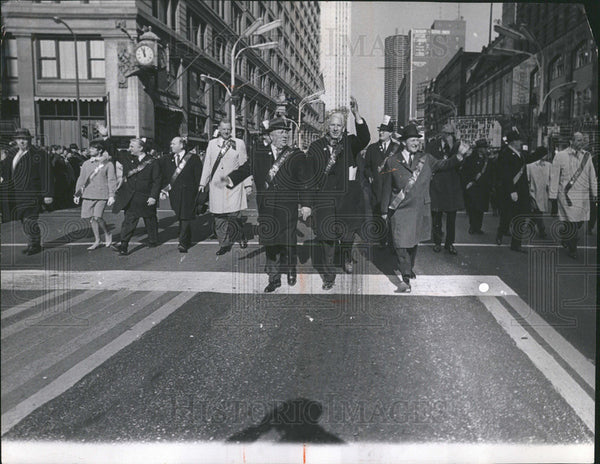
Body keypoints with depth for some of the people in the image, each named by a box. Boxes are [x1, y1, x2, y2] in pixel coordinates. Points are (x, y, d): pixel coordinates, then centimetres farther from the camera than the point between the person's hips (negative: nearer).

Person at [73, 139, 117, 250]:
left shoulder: (108, 164, 0)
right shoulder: (86, 164, 12)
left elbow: (112, 180, -2)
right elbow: (81, 179, 16)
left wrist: (111, 196, -9)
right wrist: (77, 194, 12)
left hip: (102, 195, -5)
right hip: (88, 195, 5)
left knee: (97, 217, -16)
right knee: (91, 218, 5)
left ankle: (107, 234, 10)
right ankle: (97, 241, 18)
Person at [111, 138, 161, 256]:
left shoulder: (152, 162, -6)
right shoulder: (127, 158, 6)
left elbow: (156, 181, -7)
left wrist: (153, 196, -14)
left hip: (146, 197, -2)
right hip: (130, 197, 3)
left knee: (150, 220, 12)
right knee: (129, 221, -2)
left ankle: (153, 241, 31)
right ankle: (124, 246, -4)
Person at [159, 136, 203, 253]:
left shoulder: (193, 158, 0)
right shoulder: (167, 160, 13)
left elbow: (199, 176, -2)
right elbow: (164, 176, 12)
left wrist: (199, 191, -7)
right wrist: (163, 190, 0)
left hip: (188, 193, -4)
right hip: (174, 193, 5)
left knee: (185, 217, -9)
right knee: (180, 217, 8)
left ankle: (183, 243, -9)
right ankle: (187, 241, 22)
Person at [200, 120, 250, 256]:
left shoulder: (239, 143, 7)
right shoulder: (212, 144, 14)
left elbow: (244, 165, 5)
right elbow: (207, 165, 15)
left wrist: (248, 184, 0)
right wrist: (202, 183, 11)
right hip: (216, 186, 3)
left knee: (234, 215, -7)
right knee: (219, 217, 2)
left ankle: (241, 236, 20)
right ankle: (224, 244, 13)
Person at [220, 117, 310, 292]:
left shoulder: (296, 156, 3)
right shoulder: (259, 153, 10)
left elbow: (303, 182, 0)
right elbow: (245, 169, 8)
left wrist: (305, 204, -8)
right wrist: (230, 179, -10)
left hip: (287, 208, -2)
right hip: (266, 208, 2)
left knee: (287, 242, 1)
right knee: (269, 243, 7)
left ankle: (290, 270, 27)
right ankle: (274, 278, 19)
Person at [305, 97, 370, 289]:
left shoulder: (349, 143, 5)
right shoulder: (316, 146, 5)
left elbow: (364, 139, -17)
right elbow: (309, 174, 4)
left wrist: (356, 114, -26)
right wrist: (307, 201, -2)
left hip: (347, 196, 0)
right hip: (324, 198, 0)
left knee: (347, 232, 9)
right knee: (327, 236, 1)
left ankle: (347, 257, 42)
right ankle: (329, 276, 12)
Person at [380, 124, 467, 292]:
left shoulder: (426, 159, 7)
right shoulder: (392, 161, -1)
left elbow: (444, 165, -1)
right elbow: (386, 188, 1)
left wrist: (459, 155, -19)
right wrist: (385, 210, 1)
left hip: (420, 208, 3)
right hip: (400, 209, -3)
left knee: (414, 241, 17)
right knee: (401, 243, -9)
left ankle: (410, 268, 39)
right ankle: (406, 278, -6)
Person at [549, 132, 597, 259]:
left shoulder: (587, 156, 9)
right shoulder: (560, 156, -3)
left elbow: (592, 176, 15)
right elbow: (554, 177, -2)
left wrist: (594, 193, 14)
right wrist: (553, 195, -3)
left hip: (584, 195, 4)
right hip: (567, 195, -4)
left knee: (579, 221, 6)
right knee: (571, 223, -5)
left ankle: (566, 240, 31)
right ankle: (572, 249, 11)